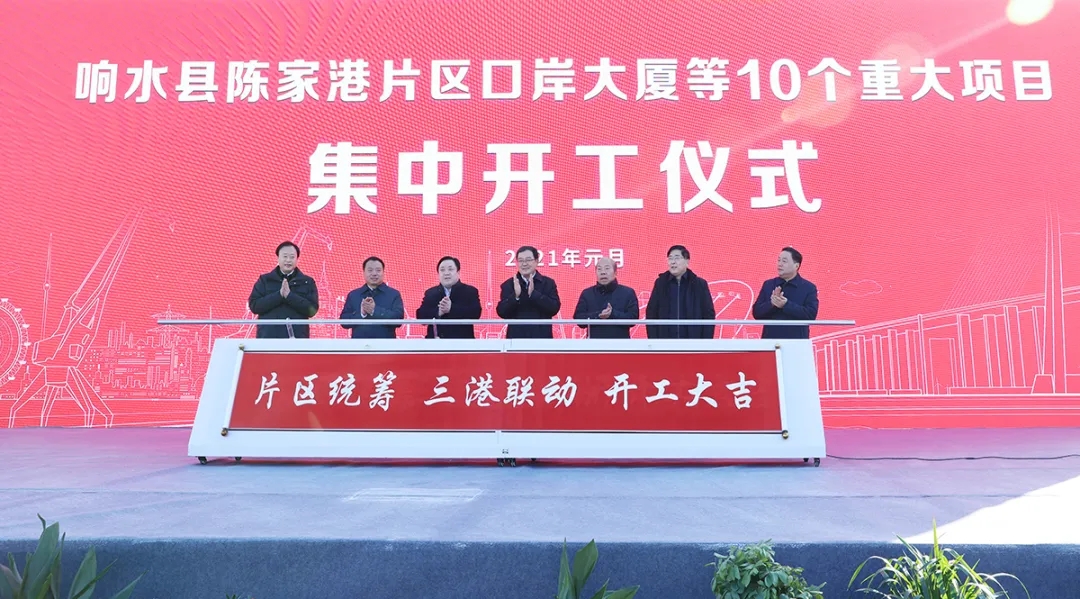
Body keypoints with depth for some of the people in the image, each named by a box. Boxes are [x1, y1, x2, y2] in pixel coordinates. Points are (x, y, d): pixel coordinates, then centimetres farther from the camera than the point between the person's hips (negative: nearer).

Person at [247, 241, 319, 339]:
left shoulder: (307, 282, 9)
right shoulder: (264, 280, 11)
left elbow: (312, 309, -2)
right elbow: (254, 305, 0)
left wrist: (289, 295, -14)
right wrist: (279, 295, -12)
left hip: (297, 337, 0)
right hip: (268, 337, 0)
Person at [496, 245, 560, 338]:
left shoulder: (548, 283, 4)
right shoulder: (508, 284, 5)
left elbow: (554, 308, -9)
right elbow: (501, 312, -3)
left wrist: (533, 293, -20)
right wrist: (515, 295, -20)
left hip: (542, 338, 0)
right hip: (516, 337, 0)